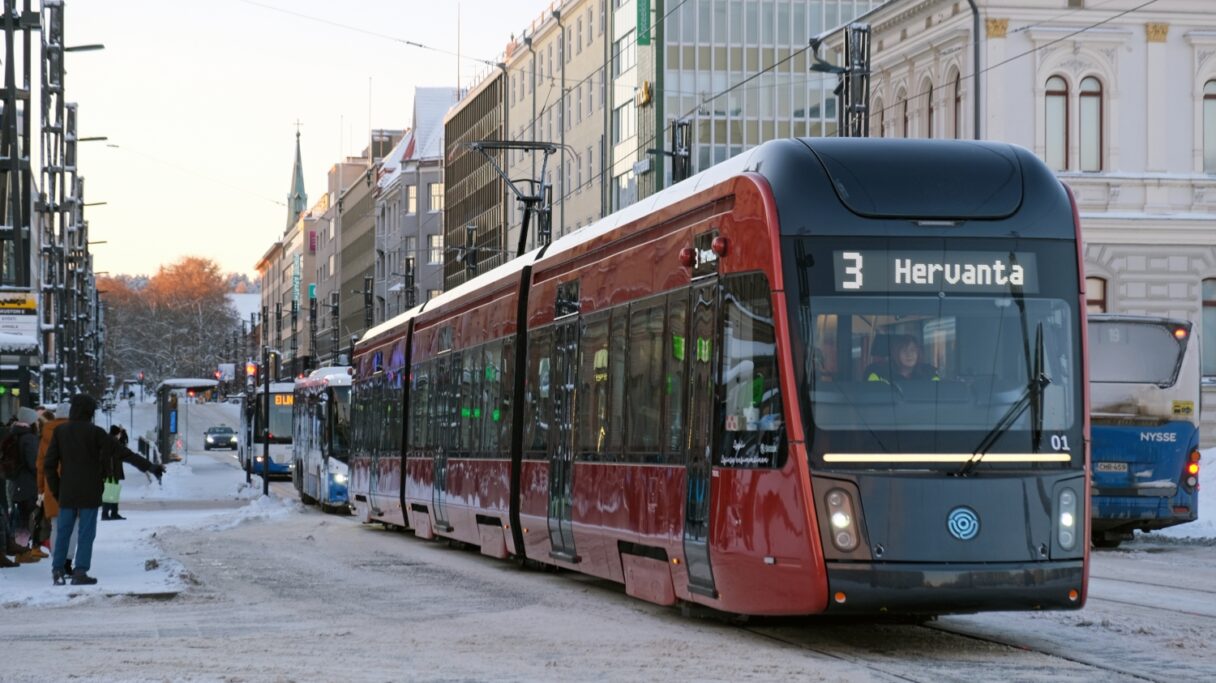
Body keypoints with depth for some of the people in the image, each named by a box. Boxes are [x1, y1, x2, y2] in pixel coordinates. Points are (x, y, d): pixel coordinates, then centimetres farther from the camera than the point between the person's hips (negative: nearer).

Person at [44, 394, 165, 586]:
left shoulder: (60, 432, 2)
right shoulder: (95, 432, -8)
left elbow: (49, 465, 1)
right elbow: (122, 452, -9)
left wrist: (56, 490, 10)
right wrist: (149, 466, -6)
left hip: (67, 493, 3)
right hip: (89, 493, -3)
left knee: (63, 532, 10)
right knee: (86, 533, 0)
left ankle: (57, 571, 6)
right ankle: (80, 572, -5)